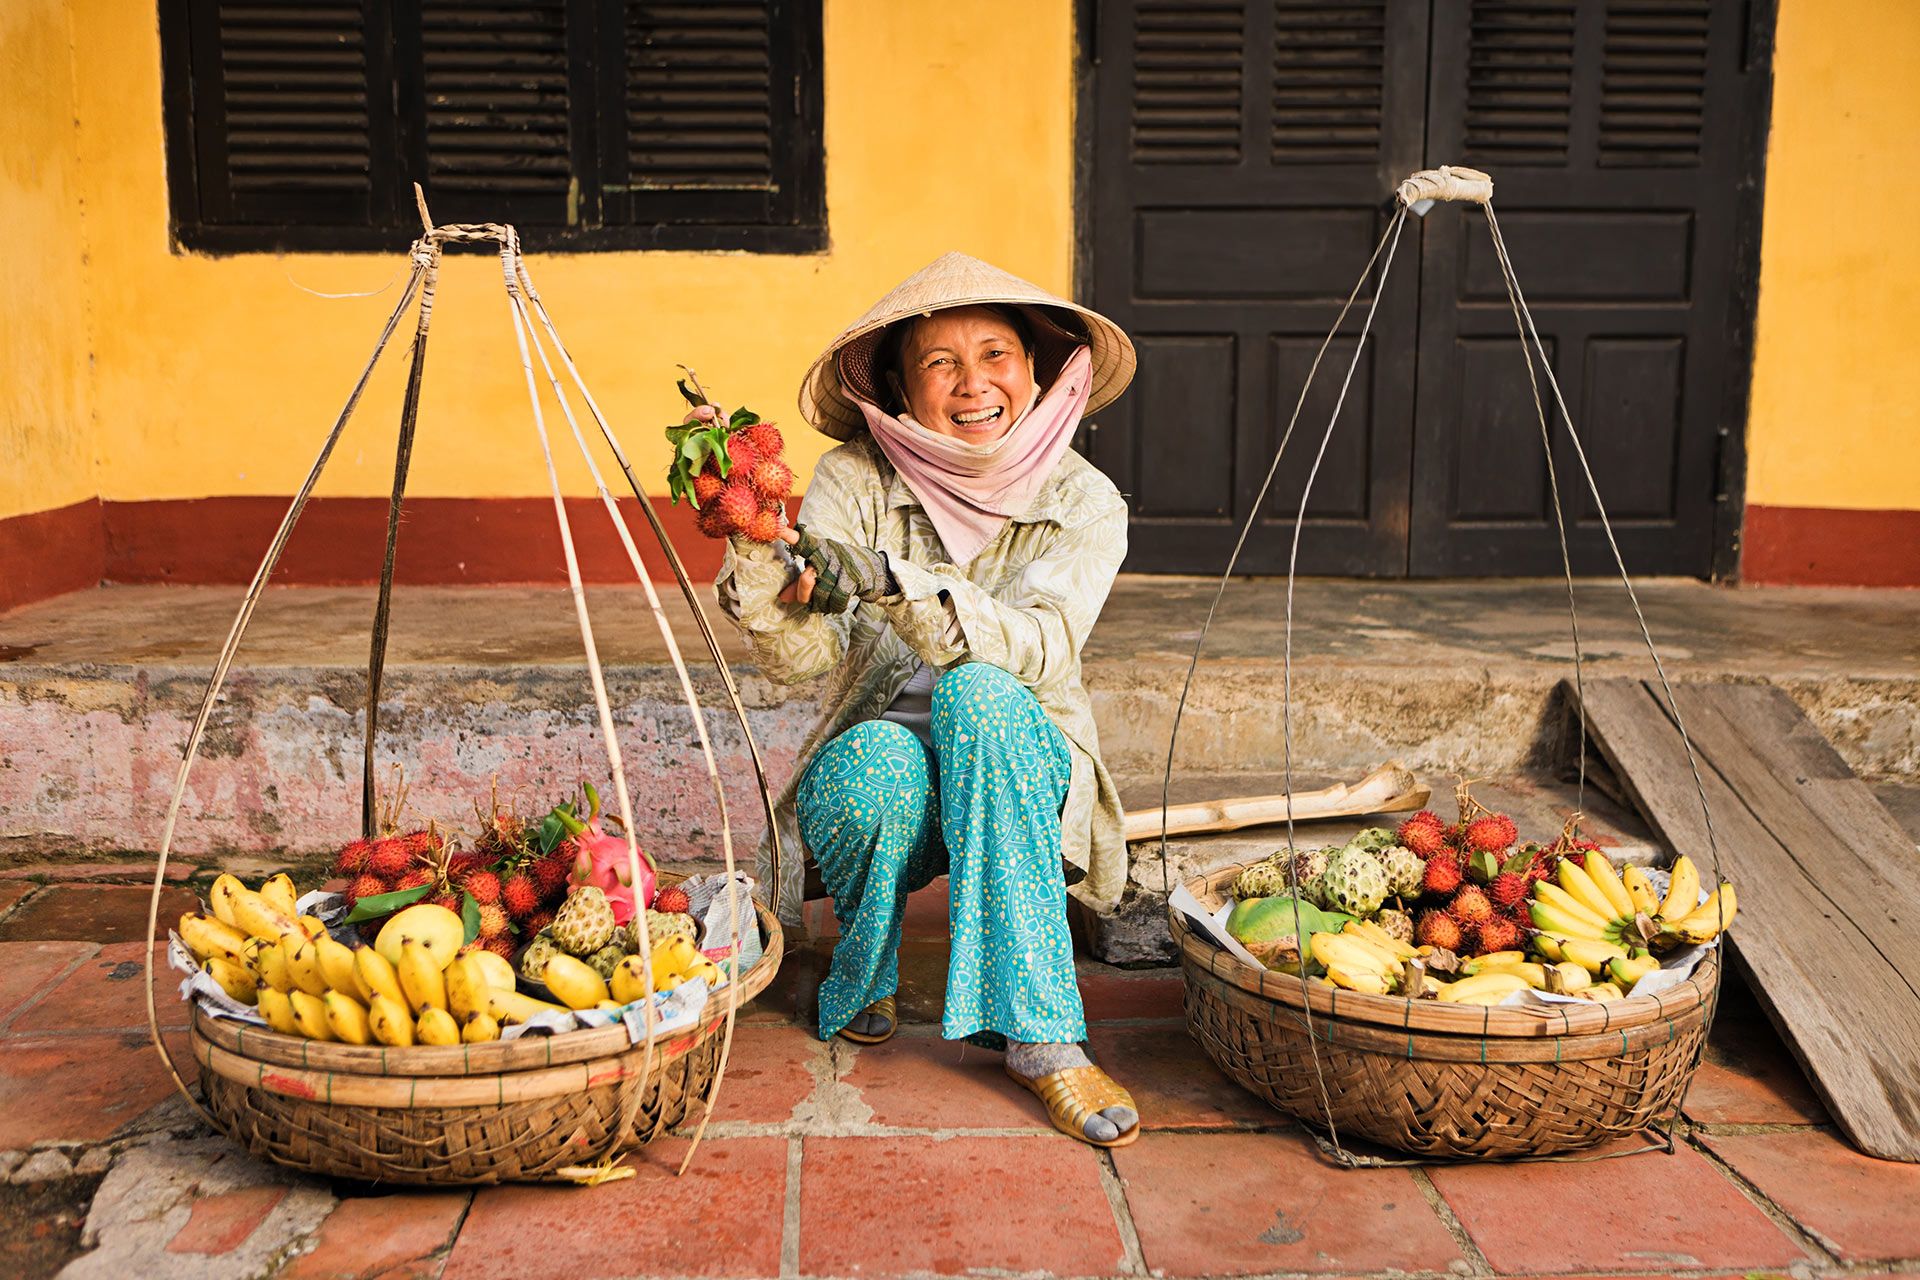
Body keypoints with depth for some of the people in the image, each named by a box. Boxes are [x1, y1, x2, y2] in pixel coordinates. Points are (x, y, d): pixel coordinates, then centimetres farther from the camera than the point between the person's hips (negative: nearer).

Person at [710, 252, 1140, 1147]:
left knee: (975, 695, -34)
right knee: (880, 763, -36)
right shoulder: (857, 480, -6)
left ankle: (1038, 1034, -32)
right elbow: (797, 653, -17)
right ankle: (863, 985, -3)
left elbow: (1037, 649, -24)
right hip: (878, 770, 0)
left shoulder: (1083, 503, -6)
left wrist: (887, 581, -38)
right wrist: (753, 539, -35)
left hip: (1018, 776, 0)